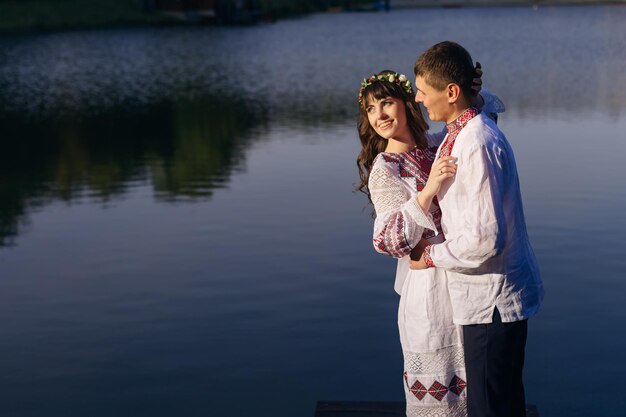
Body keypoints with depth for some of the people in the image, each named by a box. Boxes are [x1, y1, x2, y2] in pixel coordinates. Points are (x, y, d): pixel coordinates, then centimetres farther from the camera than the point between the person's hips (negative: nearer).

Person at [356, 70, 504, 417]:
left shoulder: (437, 144, 3)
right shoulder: (383, 171, -12)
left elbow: (489, 107, 17)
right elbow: (390, 240, -22)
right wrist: (428, 190, -32)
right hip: (430, 285, -6)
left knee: (465, 382, 18)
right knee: (435, 385, 6)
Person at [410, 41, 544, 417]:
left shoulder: (477, 146, -25)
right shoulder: (460, 134, 6)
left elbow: (484, 240, -28)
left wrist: (430, 256, -14)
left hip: (493, 300, -10)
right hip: (493, 296, 10)